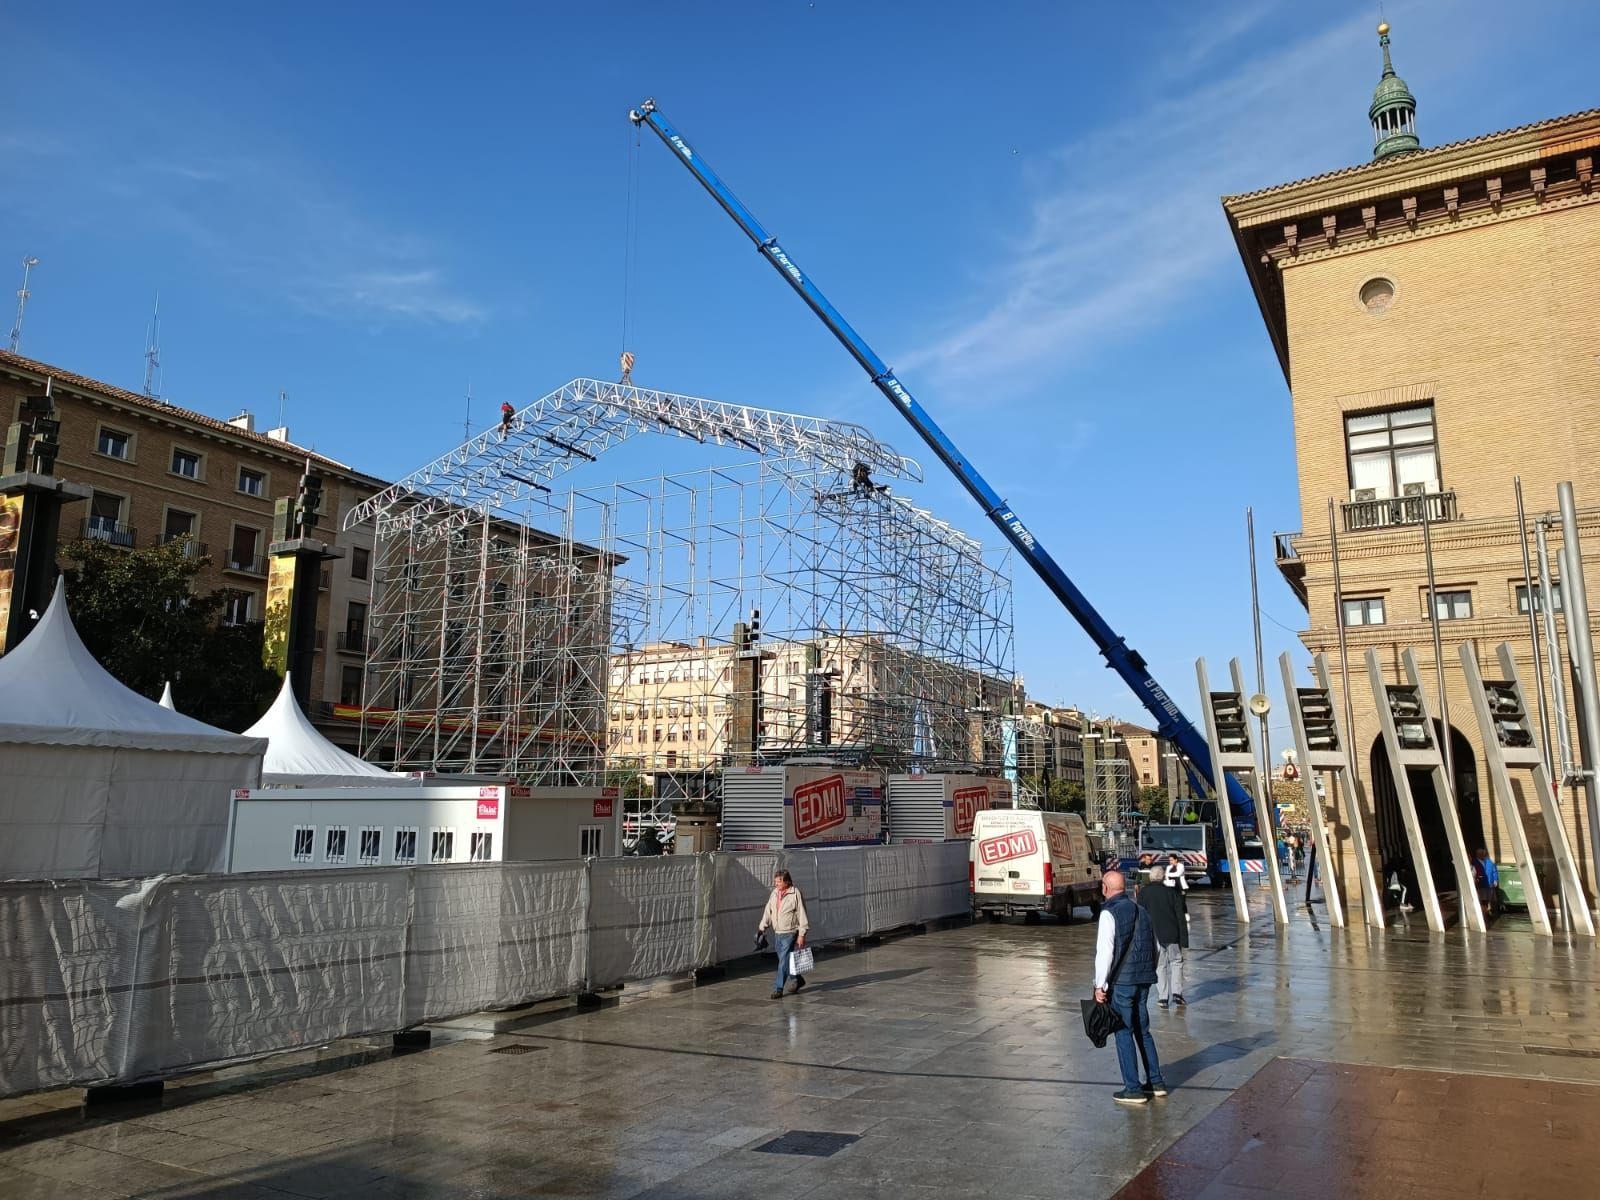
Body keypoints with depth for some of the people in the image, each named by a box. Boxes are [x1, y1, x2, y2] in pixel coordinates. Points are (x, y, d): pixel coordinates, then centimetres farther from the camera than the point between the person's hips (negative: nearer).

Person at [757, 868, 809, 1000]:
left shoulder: (795, 894, -11)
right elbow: (768, 911, 11)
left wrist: (802, 934, -12)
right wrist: (761, 928, 6)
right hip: (777, 933, 7)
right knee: (784, 960, 15)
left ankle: (778, 989, -4)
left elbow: (802, 914, -10)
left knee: (784, 961, -9)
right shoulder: (775, 893, 7)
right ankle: (798, 980, 34)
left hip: (790, 933, -7)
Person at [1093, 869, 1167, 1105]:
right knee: (1143, 1031, 18)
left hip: (1121, 982, -7)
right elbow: (1154, 948, 16)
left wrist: (1100, 985, -11)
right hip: (1144, 980, 7)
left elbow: (1105, 951, -16)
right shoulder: (1141, 911, 10)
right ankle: (1156, 1082, 23)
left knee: (1124, 1033, 1)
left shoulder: (1109, 913, -13)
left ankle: (1133, 1089, 5)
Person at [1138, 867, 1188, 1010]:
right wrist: (1184, 938, 0)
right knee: (1176, 962, 15)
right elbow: (1181, 916, -4)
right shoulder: (1172, 892, -4)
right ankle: (1177, 992, 3)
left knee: (1159, 966, 8)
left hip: (1153, 935, 0)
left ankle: (1162, 997, 5)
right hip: (1172, 934, 0)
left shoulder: (1143, 893, -3)